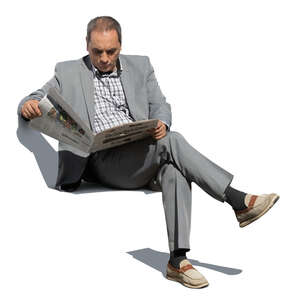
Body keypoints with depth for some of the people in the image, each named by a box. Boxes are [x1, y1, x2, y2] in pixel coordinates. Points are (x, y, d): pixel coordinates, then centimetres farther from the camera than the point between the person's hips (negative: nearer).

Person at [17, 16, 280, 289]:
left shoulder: (140, 66, 21)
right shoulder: (68, 72, 14)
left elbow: (160, 105, 16)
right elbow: (35, 100, 10)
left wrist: (162, 124, -9)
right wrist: (28, 106, -16)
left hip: (144, 158, 3)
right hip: (100, 161, -3)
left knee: (174, 171, -33)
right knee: (171, 142, -29)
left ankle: (178, 260, -32)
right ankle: (238, 201, -29)